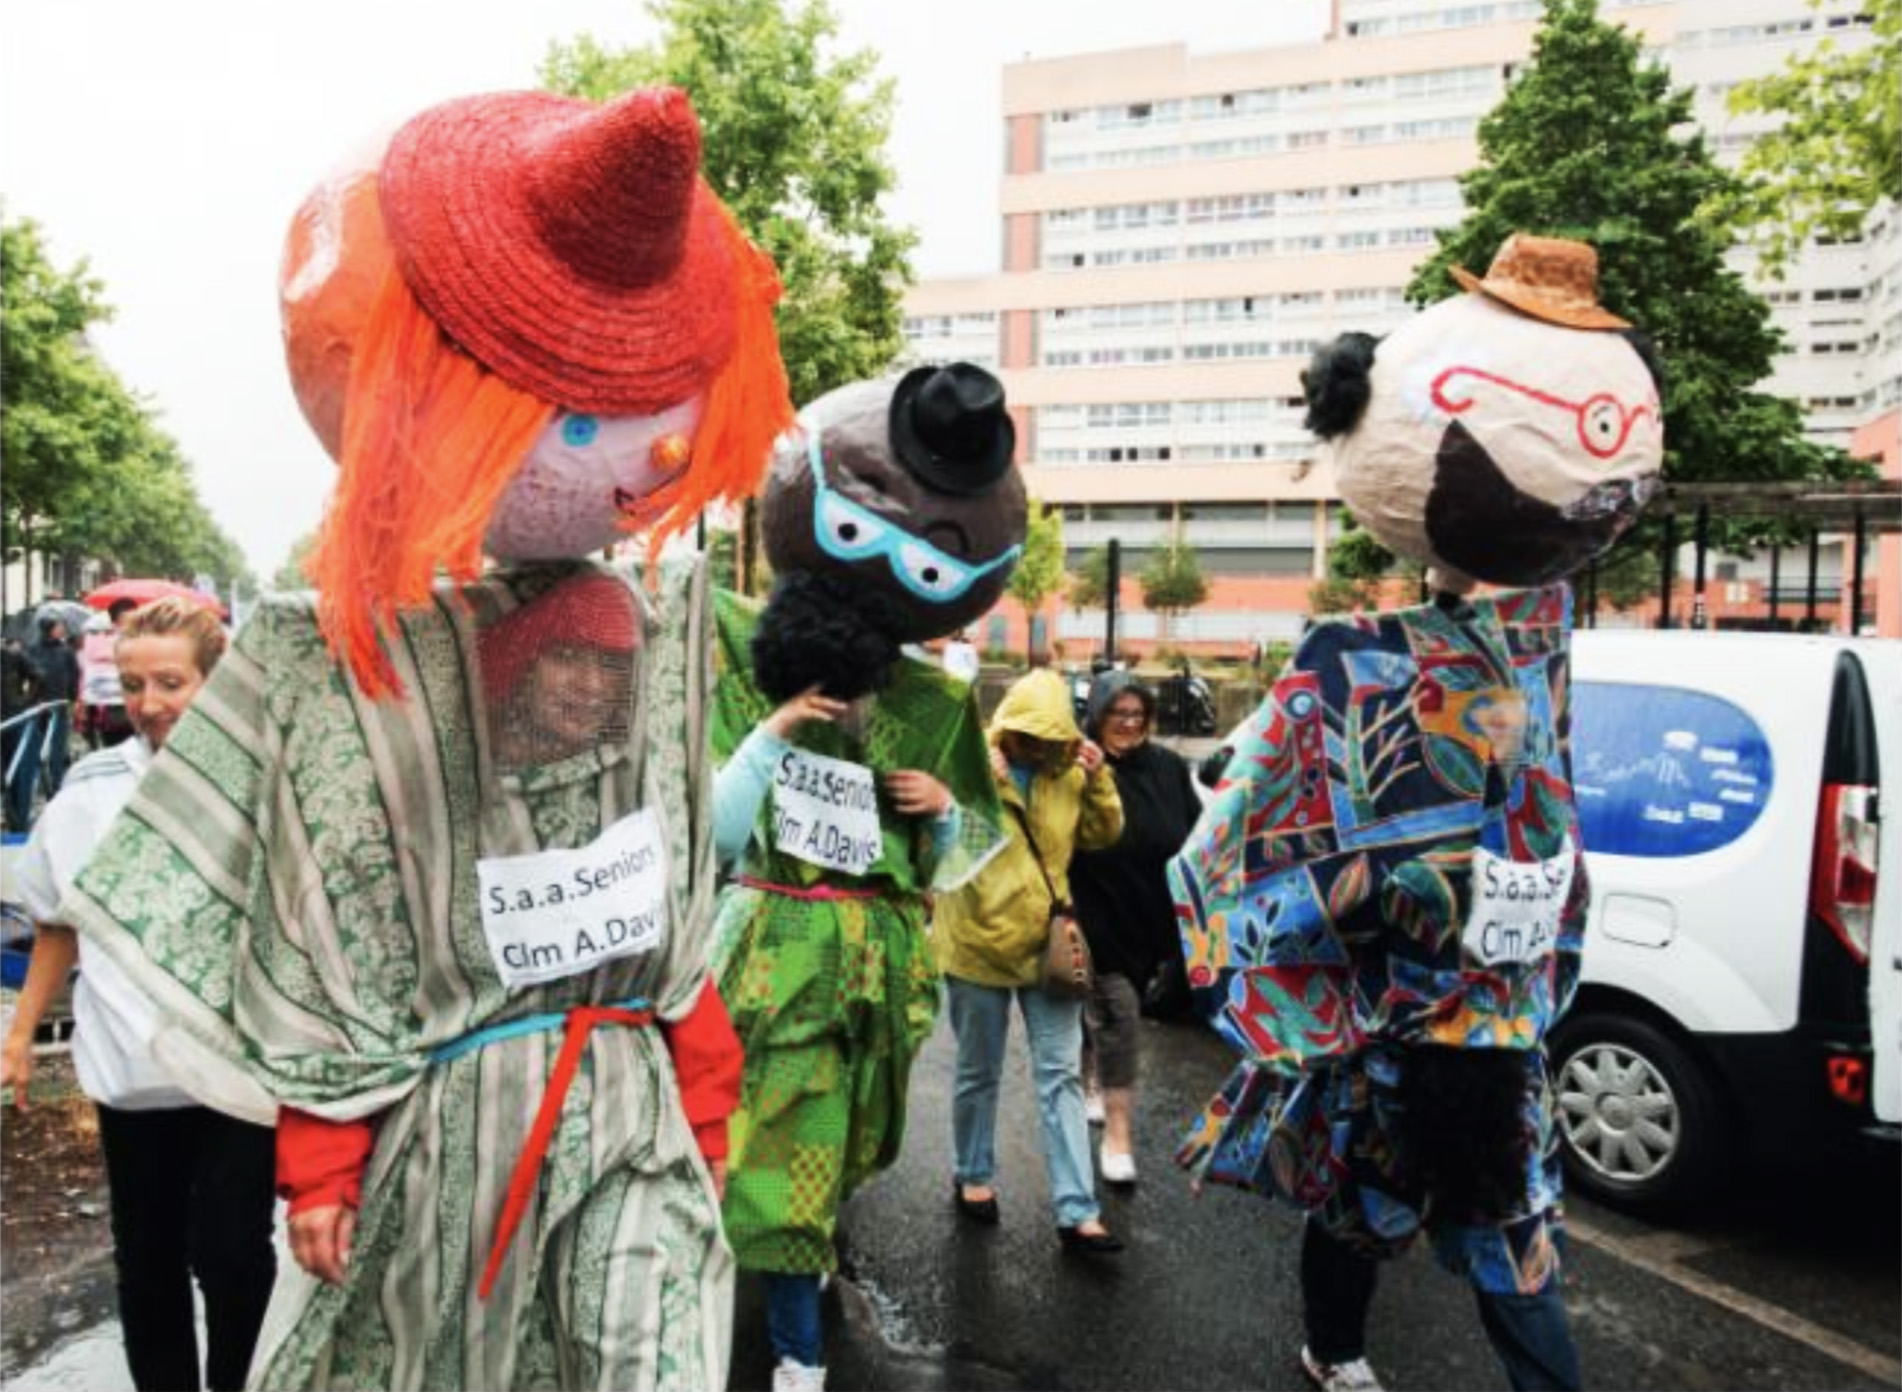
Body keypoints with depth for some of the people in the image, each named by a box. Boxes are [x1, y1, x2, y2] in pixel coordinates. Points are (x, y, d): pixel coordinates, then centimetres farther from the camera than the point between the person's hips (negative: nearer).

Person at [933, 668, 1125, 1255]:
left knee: (1061, 1075, 2)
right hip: (978, 944, -3)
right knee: (979, 1073, 14)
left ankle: (1076, 1211, 7)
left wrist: (1097, 777, -8)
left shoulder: (1066, 772, 2)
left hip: (1047, 946, 3)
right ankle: (973, 1176, 35)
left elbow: (1104, 834, 8)